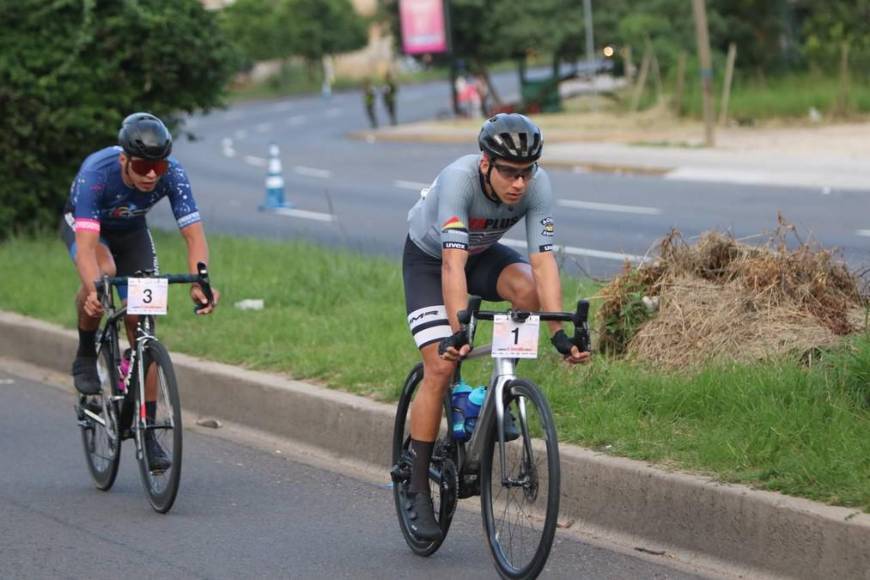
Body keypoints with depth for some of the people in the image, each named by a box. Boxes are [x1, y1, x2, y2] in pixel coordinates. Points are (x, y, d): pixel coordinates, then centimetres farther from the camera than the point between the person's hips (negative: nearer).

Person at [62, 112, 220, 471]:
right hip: (83, 226, -3)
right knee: (104, 271, -38)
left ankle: (147, 431, 1)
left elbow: (194, 235, -34)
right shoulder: (96, 172, -40)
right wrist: (93, 290, -65)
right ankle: (85, 356, -13)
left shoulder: (172, 175, -32)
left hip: (132, 233, 3)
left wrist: (199, 283, -52)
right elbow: (87, 243, -48)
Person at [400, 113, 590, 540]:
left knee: (527, 289, -30)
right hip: (429, 257, -3)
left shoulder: (537, 185, -29)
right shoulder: (458, 179, -39)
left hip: (483, 252, 3)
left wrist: (559, 333, -41)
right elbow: (453, 264, -45)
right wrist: (458, 331, -54)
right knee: (441, 367, -15)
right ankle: (418, 488, -4)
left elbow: (543, 261, -31)